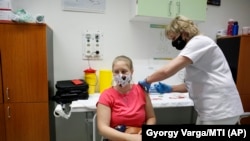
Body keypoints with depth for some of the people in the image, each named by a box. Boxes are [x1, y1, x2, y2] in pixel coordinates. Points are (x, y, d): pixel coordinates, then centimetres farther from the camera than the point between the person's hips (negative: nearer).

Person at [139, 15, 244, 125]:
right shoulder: (197, 45, 17)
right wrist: (170, 88, 6)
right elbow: (193, 84, 18)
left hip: (220, 110, -9)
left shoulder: (199, 42, -14)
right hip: (213, 109, 9)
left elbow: (167, 70, -26)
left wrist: (146, 81, -10)